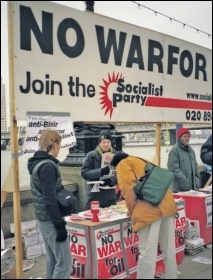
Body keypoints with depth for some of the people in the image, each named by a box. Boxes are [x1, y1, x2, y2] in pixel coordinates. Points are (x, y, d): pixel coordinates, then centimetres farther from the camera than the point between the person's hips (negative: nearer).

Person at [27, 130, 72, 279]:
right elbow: (50, 200, -22)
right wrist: (60, 225, -19)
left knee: (52, 260, 16)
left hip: (43, 218, 10)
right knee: (65, 262, -4)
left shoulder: (38, 163, 11)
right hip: (50, 220, -10)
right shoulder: (48, 166, -19)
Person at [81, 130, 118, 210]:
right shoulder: (91, 155, -3)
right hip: (95, 195, -2)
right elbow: (84, 172, -9)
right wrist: (100, 172, -22)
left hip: (110, 196, 2)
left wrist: (111, 180, -19)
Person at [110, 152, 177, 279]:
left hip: (150, 208, -8)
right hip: (167, 204, 8)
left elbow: (128, 187, -4)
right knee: (169, 249, 16)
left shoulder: (123, 164, 12)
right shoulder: (143, 162, 34)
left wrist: (131, 208, 8)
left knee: (147, 252, -4)